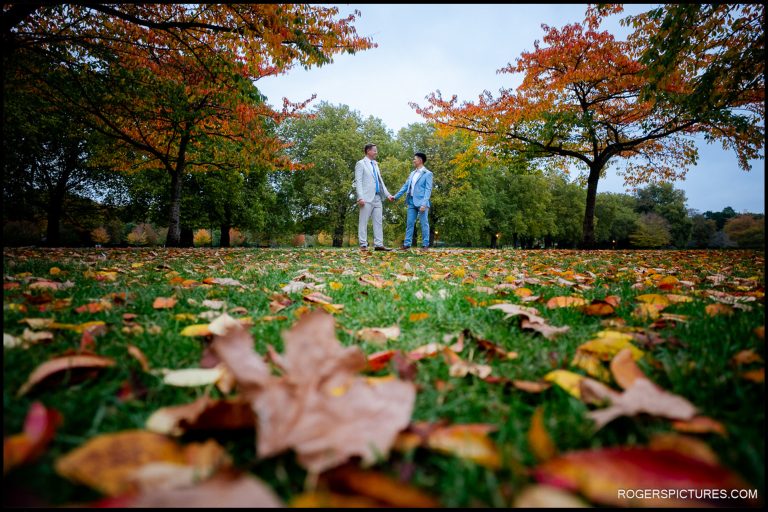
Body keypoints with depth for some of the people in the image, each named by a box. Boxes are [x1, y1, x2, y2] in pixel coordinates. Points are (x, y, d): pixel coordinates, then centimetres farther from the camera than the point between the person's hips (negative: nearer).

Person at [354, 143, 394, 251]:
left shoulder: (375, 164, 22)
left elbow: (381, 182, 23)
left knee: (378, 222, 3)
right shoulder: (361, 163, 1)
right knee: (363, 222, -3)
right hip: (367, 198, -7)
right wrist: (360, 197, -17)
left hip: (377, 198, 7)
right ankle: (363, 245, -1)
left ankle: (378, 244, 4)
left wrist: (388, 194, 14)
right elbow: (358, 182, -7)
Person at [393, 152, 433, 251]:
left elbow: (428, 190, -10)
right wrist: (396, 196, 13)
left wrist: (424, 204, -19)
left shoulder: (427, 174, -3)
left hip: (421, 202, -6)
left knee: (424, 224, -1)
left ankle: (425, 245, 5)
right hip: (411, 202, 7)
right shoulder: (412, 173, 17)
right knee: (409, 223, 6)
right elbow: (406, 186, 20)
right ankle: (407, 244, 9)